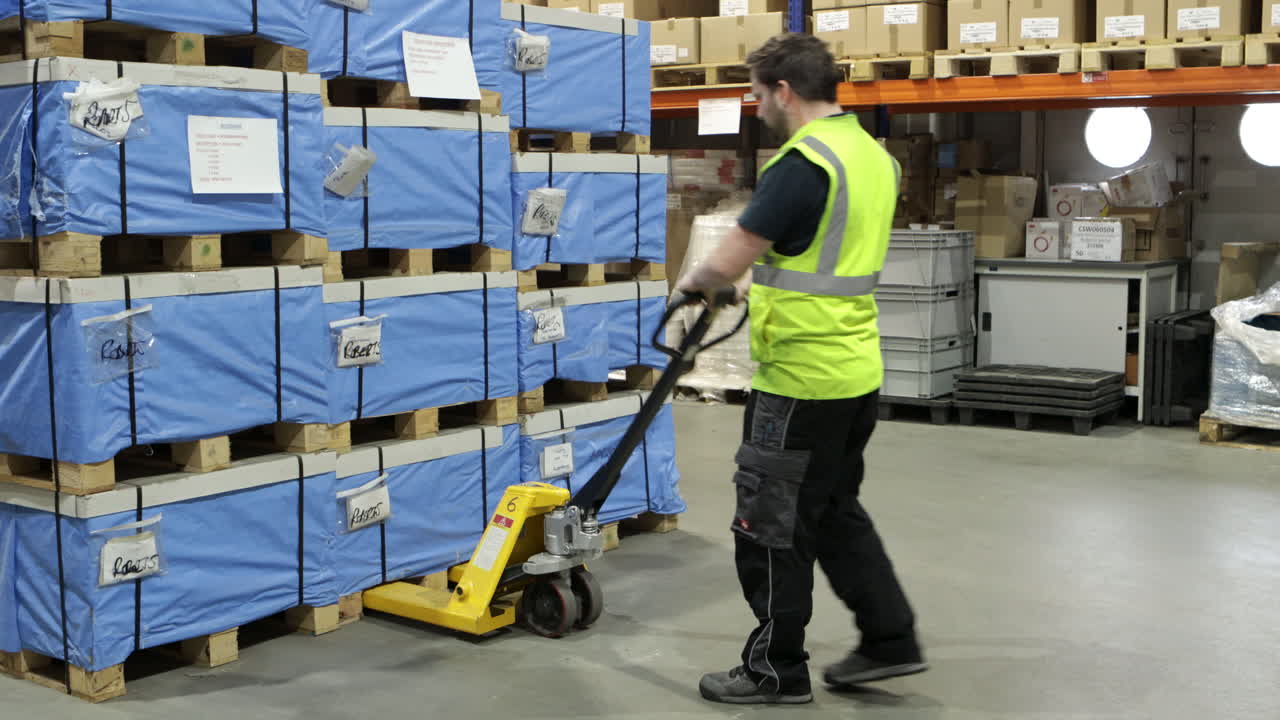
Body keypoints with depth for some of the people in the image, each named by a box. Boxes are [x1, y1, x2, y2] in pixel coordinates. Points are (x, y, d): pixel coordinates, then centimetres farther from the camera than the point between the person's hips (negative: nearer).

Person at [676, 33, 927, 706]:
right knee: (835, 511, 20)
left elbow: (728, 262, -18)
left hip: (801, 378, -9)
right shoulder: (874, 155, 10)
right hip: (857, 370, 9)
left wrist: (692, 282, 3)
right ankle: (889, 639, 24)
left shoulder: (803, 163, -19)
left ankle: (777, 669, 15)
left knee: (771, 525, 4)